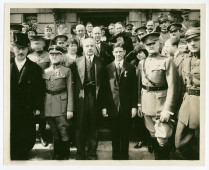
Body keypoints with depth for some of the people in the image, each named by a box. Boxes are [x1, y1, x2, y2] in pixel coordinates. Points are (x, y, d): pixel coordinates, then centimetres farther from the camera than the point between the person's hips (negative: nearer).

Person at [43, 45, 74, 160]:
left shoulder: (66, 71, 2)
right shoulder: (45, 72, 12)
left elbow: (70, 91, -2)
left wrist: (70, 109, -8)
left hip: (61, 105, -3)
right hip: (48, 107, 3)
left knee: (64, 132, -2)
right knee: (54, 132, 11)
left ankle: (65, 156, 10)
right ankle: (56, 155, 23)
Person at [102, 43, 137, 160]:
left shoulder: (131, 68, 3)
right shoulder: (107, 68, 3)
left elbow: (134, 88, 1)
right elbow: (104, 88, 2)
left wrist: (134, 106, -4)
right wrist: (104, 106, -3)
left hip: (126, 106, 0)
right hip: (113, 105, 0)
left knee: (125, 133, 8)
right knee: (115, 133, 9)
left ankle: (124, 156, 21)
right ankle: (116, 156, 22)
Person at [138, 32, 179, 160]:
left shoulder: (167, 61, -7)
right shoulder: (142, 63, 10)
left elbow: (172, 87, -12)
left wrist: (168, 109, -18)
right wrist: (139, 104, 10)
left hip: (162, 104, -5)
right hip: (147, 105, 5)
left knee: (162, 139, -7)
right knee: (153, 136, 15)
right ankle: (157, 159, 31)